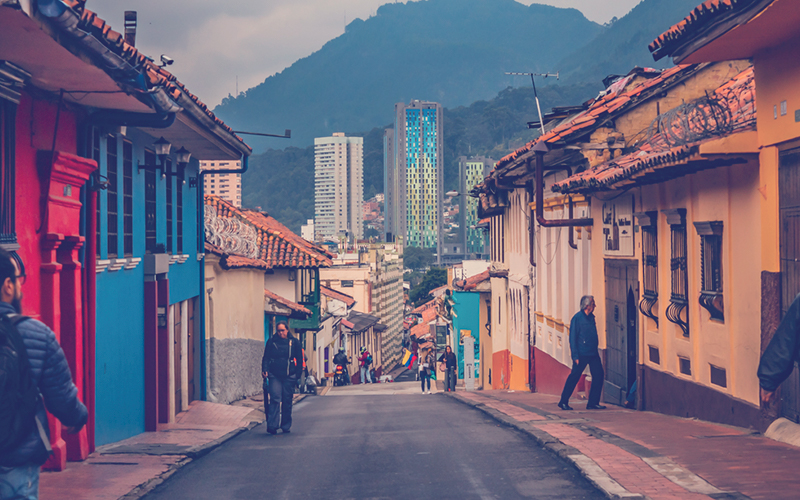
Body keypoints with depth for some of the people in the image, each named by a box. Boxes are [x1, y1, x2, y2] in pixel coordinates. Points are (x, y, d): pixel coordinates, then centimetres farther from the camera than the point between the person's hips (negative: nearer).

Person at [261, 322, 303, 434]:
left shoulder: (294, 342, 6)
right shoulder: (271, 341, 6)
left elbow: (300, 359, 10)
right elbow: (266, 357, 6)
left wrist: (298, 373, 2)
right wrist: (265, 370, -9)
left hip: (289, 376, 1)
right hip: (274, 375, -1)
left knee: (287, 401, 5)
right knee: (275, 399, -12)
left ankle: (286, 426, 16)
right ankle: (272, 425, -16)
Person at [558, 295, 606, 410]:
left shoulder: (591, 317, 13)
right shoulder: (577, 318, -10)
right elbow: (572, 338, -11)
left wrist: (596, 351, 18)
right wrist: (575, 356, -15)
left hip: (593, 354, 7)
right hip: (582, 354, -7)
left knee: (599, 375, 1)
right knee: (574, 377, -3)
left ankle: (593, 403, 8)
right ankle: (563, 402, 7)